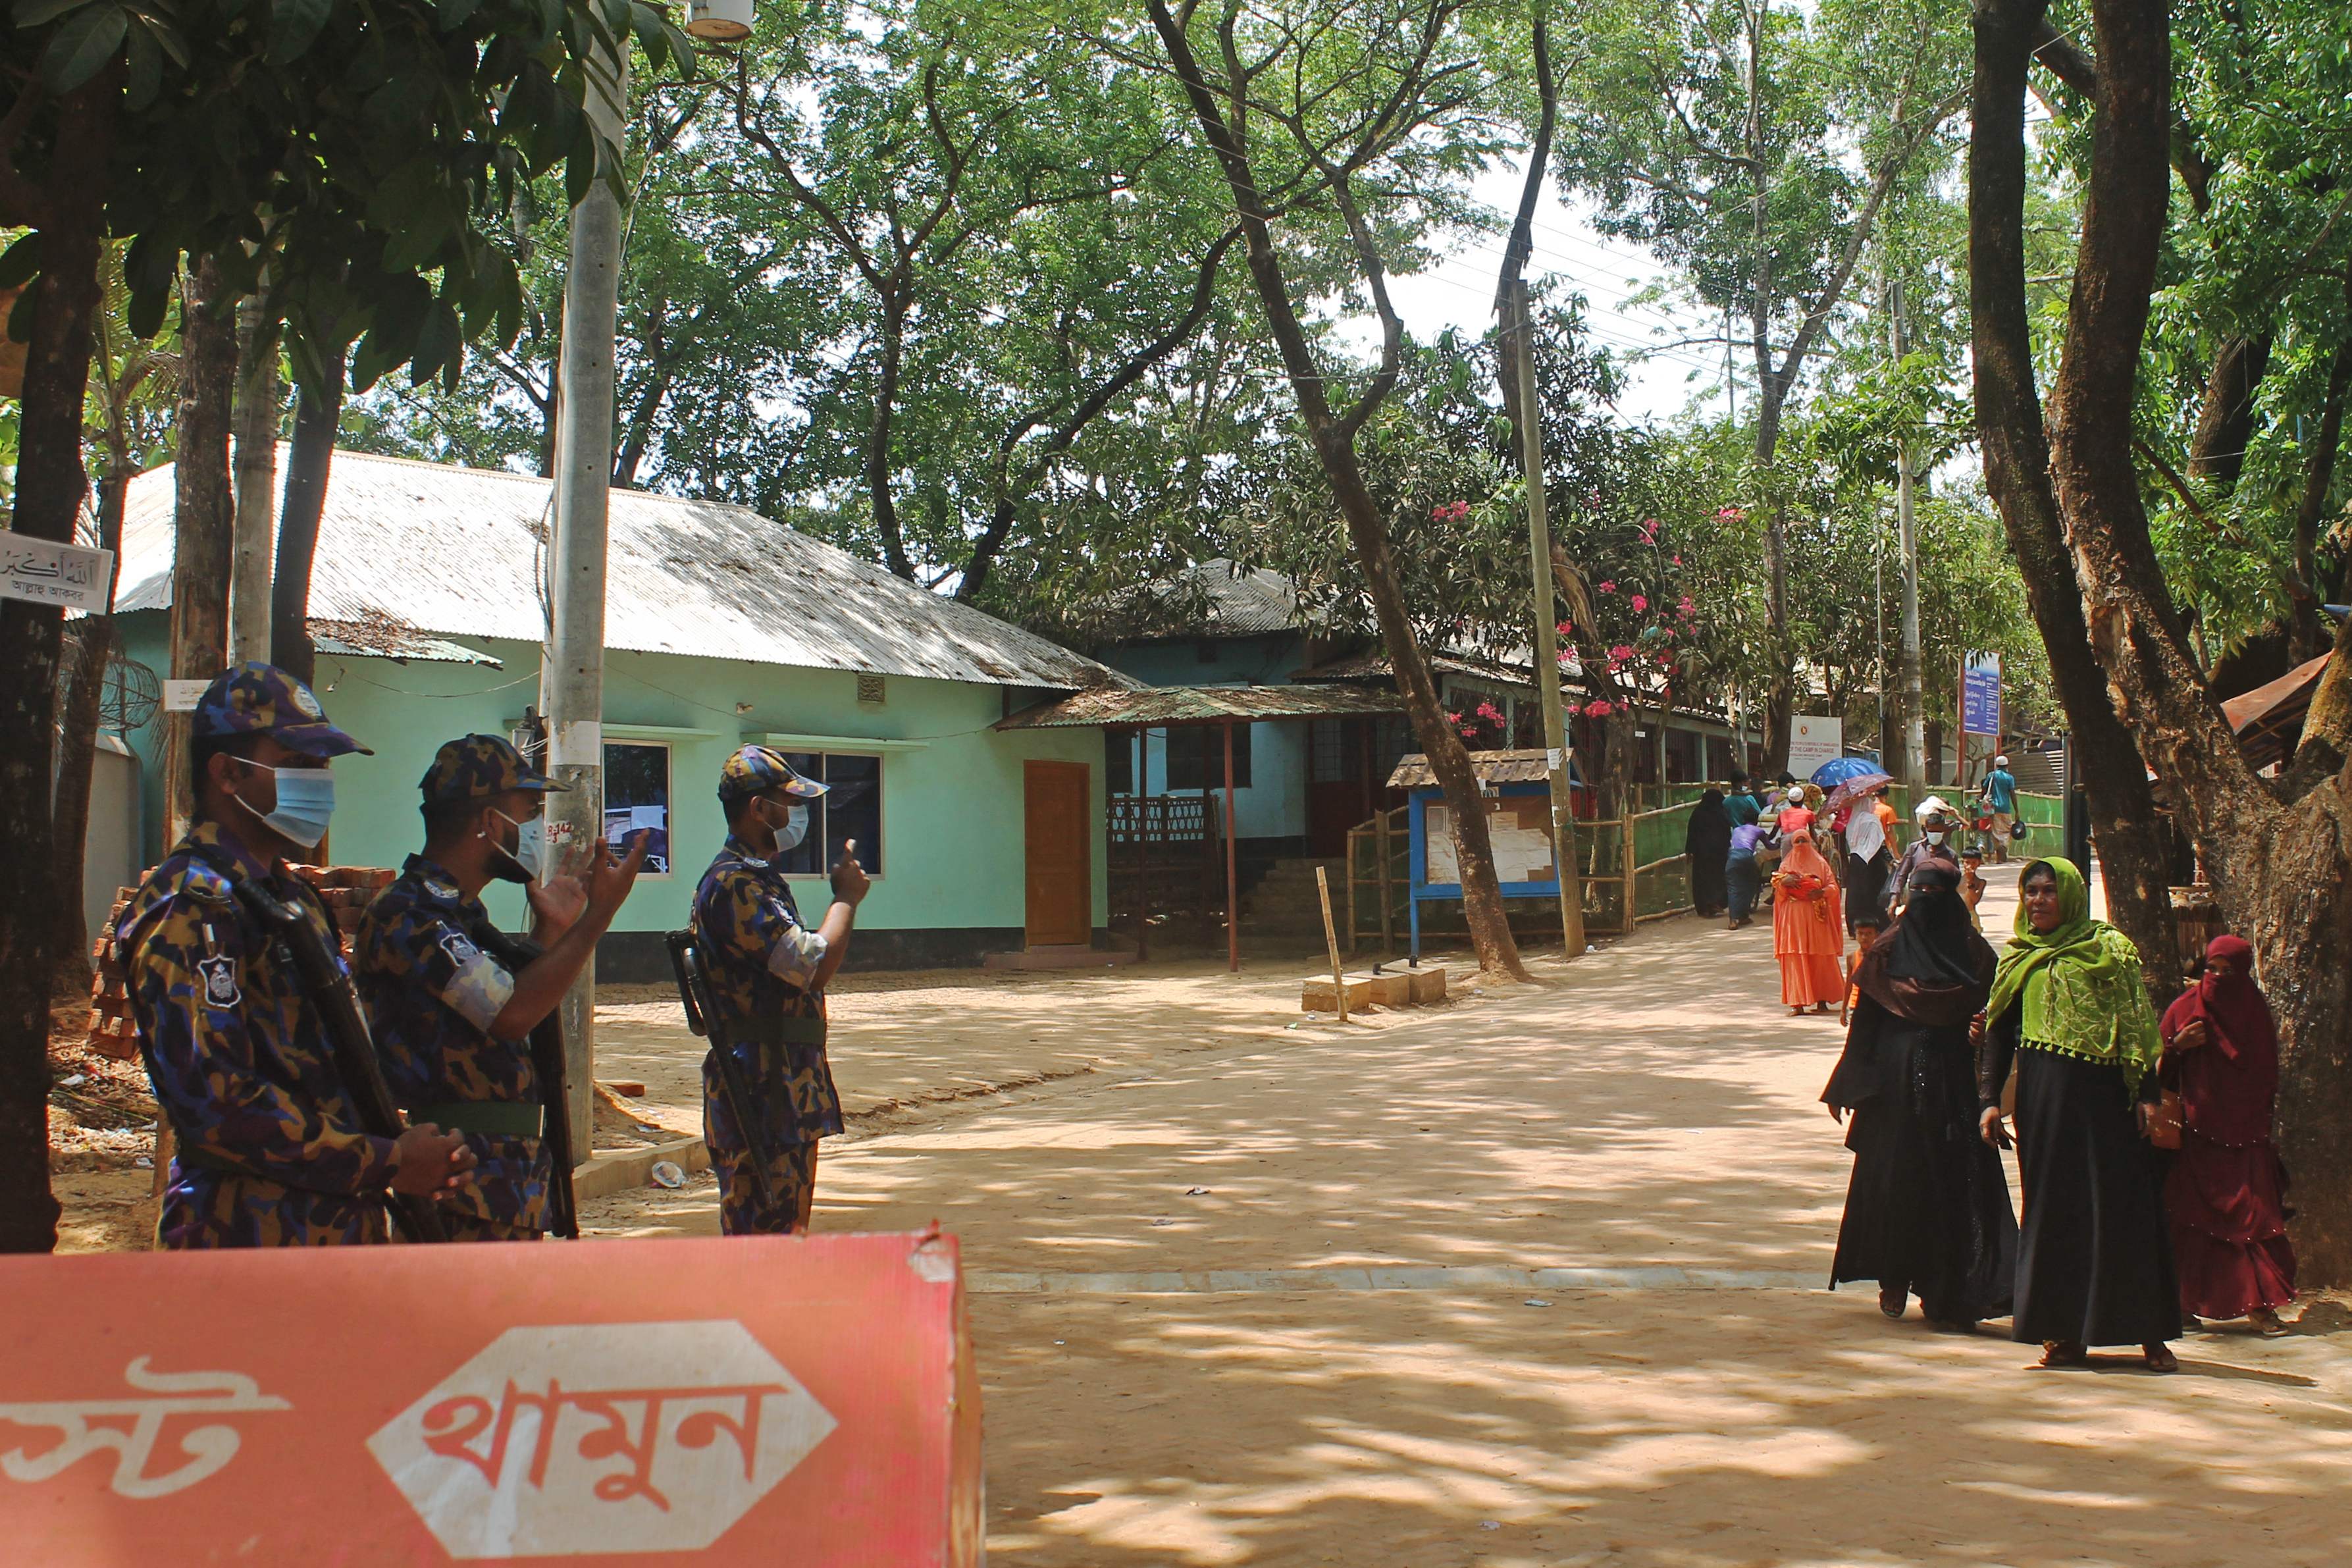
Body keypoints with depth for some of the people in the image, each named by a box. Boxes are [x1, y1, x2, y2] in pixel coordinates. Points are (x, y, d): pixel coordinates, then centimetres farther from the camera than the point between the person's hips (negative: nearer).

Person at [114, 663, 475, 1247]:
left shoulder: (291, 898, 17)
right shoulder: (190, 910, -14)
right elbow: (214, 1101, -23)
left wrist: (410, 1147, 4)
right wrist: (387, 1163, -18)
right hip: (252, 1240, -9)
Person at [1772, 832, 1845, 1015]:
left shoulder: (1820, 863, 10)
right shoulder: (1787, 864, 13)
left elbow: (1833, 886, 5)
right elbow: (1778, 890, 8)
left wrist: (1822, 892, -15)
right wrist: (1784, 881, -13)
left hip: (1816, 917, 0)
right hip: (1793, 916, 0)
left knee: (1820, 959, -2)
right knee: (1794, 959, -6)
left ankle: (1822, 1000, 6)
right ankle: (1797, 1003, -6)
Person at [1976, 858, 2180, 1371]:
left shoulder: (2110, 949, 3)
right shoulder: (2018, 958, 12)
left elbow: (2138, 1022, -1)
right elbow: (1999, 1030, 11)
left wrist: (2146, 1093, -9)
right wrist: (1989, 1100, 2)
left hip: (2105, 1094, -3)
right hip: (2043, 1096, 3)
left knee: (2124, 1205, -1)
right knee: (2054, 1209, 3)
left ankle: (2151, 1333, 5)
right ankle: (2066, 1332, 10)